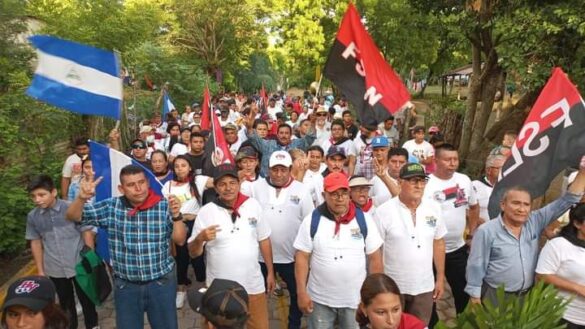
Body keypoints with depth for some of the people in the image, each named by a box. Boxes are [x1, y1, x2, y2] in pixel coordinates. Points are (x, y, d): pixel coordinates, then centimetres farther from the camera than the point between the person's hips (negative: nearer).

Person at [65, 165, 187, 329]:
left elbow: (180, 240, -10)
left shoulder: (164, 206, -10)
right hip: (125, 285, 1)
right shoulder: (111, 207, -5)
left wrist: (176, 215, -27)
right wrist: (82, 197, -26)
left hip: (161, 283, -1)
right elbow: (73, 216, -6)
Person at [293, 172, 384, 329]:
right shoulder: (312, 220, -8)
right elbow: (302, 258, -5)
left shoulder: (364, 219, -5)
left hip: (356, 300, 1)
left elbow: (375, 258, -1)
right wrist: (301, 292, -9)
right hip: (320, 300, 0)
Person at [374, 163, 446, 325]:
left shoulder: (434, 208, -1)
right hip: (392, 287, -3)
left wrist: (440, 278, 9)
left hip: (424, 286, 4)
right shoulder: (383, 211, -15)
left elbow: (438, 243, 8)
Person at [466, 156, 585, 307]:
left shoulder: (535, 221, -3)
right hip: (496, 296, -5)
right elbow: (476, 266, -13)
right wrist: (475, 296, -12)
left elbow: (565, 202, -3)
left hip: (527, 294, 5)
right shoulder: (486, 231, -16)